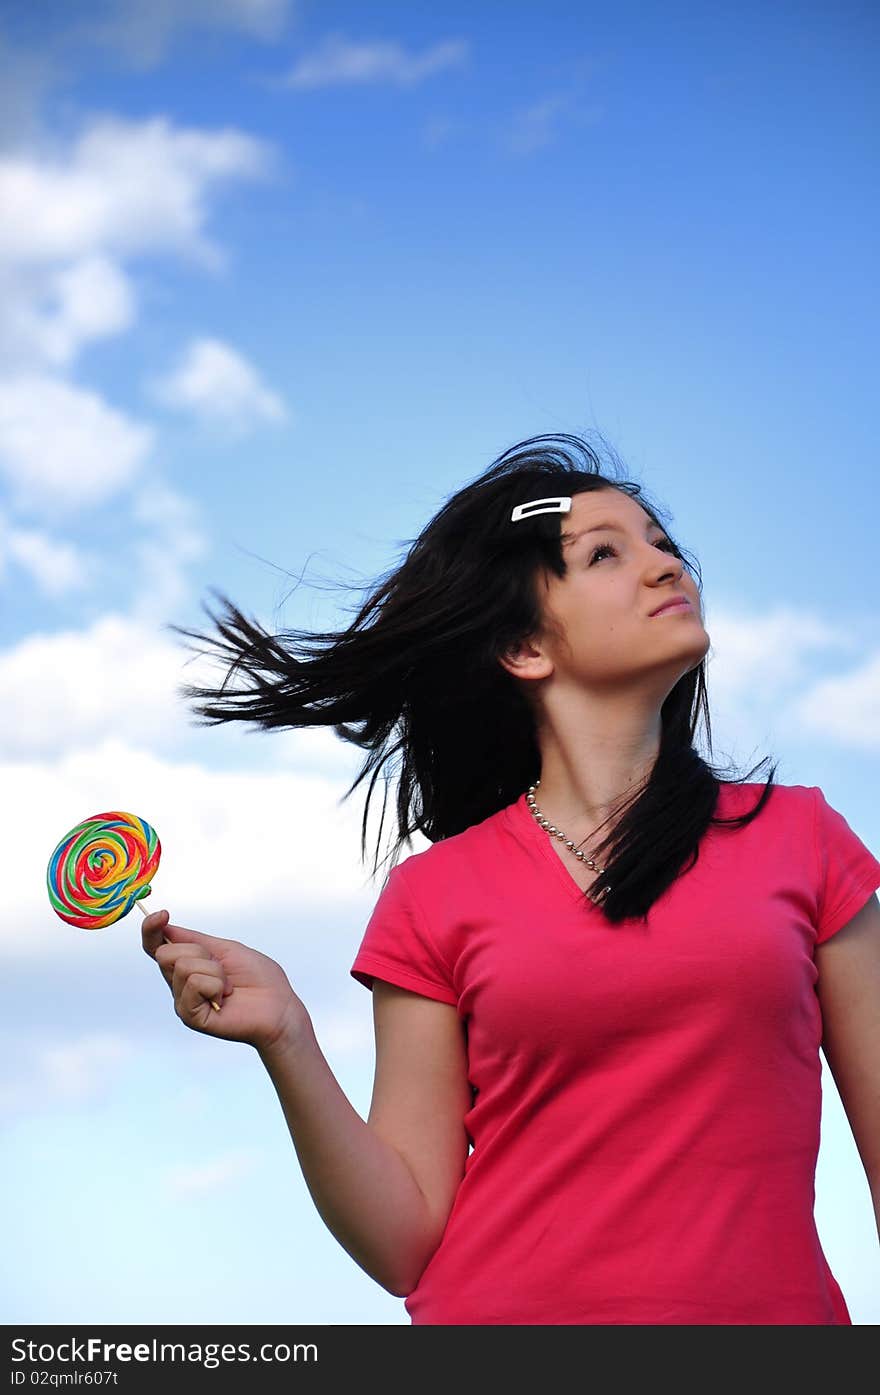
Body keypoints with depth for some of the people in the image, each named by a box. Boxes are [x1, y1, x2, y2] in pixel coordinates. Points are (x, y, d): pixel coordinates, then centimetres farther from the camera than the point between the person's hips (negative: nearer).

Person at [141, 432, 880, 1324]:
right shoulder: (436, 898, 2)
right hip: (502, 1308, 0)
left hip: (768, 1305, 1)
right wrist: (284, 1041, -13)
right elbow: (406, 1245, -1)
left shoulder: (799, 839, 3)